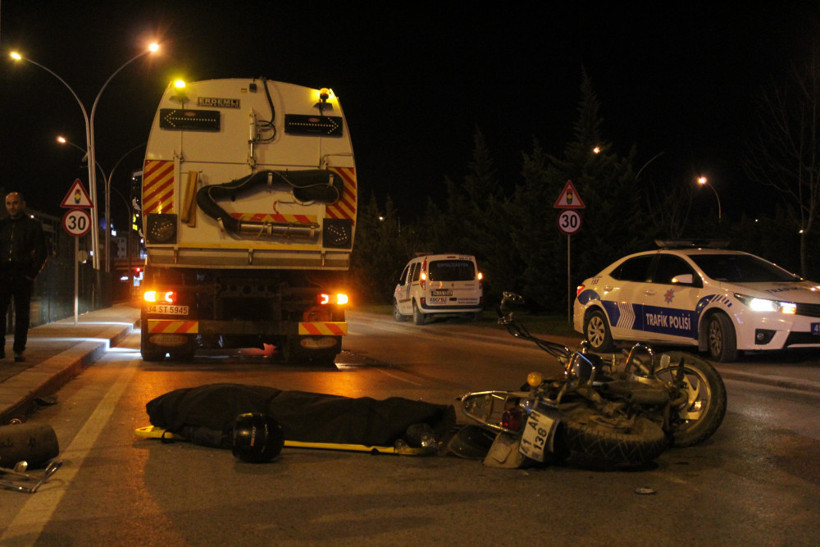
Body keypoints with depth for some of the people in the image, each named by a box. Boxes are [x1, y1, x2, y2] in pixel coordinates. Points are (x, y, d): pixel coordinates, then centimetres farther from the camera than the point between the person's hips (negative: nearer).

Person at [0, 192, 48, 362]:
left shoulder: (33, 225, 5)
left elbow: (42, 253, 3)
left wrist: (32, 273, -5)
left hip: (22, 275, -2)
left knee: (22, 314, 0)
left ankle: (19, 351, 5)